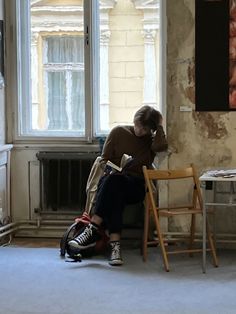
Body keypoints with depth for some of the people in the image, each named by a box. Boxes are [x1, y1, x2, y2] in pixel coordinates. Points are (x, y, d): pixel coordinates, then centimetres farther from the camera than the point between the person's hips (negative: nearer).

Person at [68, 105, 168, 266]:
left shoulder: (152, 140, 11)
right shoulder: (119, 132, 12)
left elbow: (161, 146, -14)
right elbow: (104, 160, 12)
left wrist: (159, 125, 0)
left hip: (136, 187, -1)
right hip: (113, 179, 1)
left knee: (114, 181, -37)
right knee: (114, 193, -37)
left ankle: (92, 230, -42)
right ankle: (115, 245, -45)